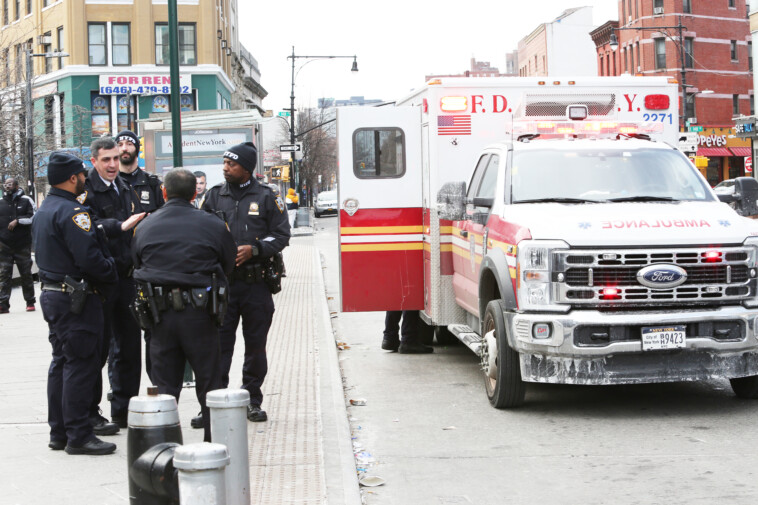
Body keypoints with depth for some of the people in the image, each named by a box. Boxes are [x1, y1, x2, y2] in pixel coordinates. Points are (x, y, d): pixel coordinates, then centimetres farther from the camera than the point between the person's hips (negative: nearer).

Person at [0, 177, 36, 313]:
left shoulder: (26, 200, 3)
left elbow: (33, 217, -4)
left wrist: (17, 221, -12)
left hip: (23, 245, -2)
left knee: (26, 274, 4)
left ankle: (30, 302, 15)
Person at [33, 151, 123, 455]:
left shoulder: (43, 211, 14)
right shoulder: (72, 212, -18)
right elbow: (89, 257, -25)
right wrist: (112, 274, -8)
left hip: (52, 292, 10)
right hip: (76, 300, -10)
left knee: (62, 363, 15)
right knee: (81, 365, -5)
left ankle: (59, 433, 20)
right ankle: (78, 436, -3)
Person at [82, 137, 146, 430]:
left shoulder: (126, 190, 16)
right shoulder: (87, 190, -7)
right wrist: (121, 226, -35)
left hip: (126, 277, 7)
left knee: (129, 346, 11)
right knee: (98, 348, -2)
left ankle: (124, 410, 21)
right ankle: (90, 413, 7)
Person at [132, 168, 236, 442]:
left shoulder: (145, 227, 4)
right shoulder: (213, 226, -3)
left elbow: (137, 266, 11)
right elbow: (228, 265, 6)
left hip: (160, 314, 2)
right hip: (200, 314, -2)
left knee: (164, 385, 9)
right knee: (208, 383, 7)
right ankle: (215, 439, 13)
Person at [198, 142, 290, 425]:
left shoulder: (265, 197, 4)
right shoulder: (214, 196, 10)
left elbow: (281, 235, 3)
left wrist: (254, 249, -11)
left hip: (256, 284, -1)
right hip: (221, 282, 1)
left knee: (256, 345, 7)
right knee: (218, 343, -3)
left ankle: (253, 401, 18)